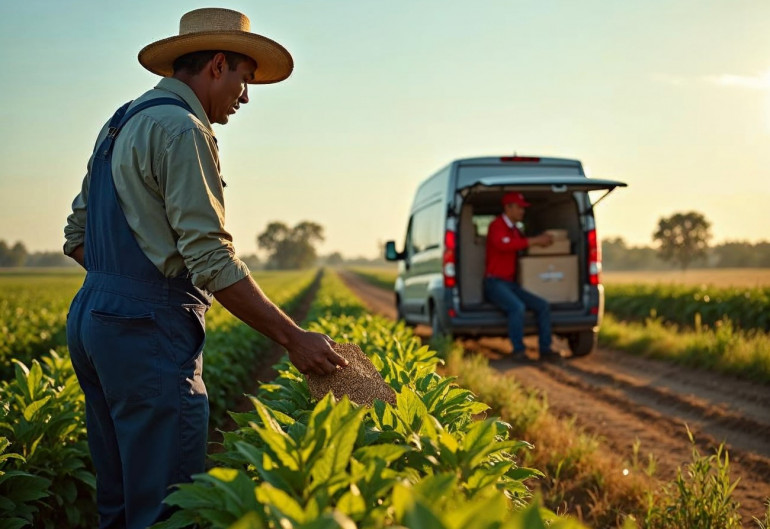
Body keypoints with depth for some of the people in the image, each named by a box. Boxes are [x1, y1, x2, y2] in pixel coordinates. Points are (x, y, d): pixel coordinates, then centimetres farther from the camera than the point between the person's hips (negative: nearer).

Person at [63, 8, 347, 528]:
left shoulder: (120, 124, 18)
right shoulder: (182, 130, -12)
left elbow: (77, 236, 22)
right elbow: (212, 260, -20)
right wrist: (294, 338, -17)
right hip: (149, 330, -10)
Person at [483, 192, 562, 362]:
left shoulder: (515, 230, 19)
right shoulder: (497, 225, -8)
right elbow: (504, 244, -29)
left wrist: (542, 239, 7)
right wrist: (535, 241, -28)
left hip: (511, 284, 9)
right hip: (495, 283, -9)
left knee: (543, 306, -5)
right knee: (517, 307, -34)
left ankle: (545, 350, -6)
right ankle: (518, 351, -24)